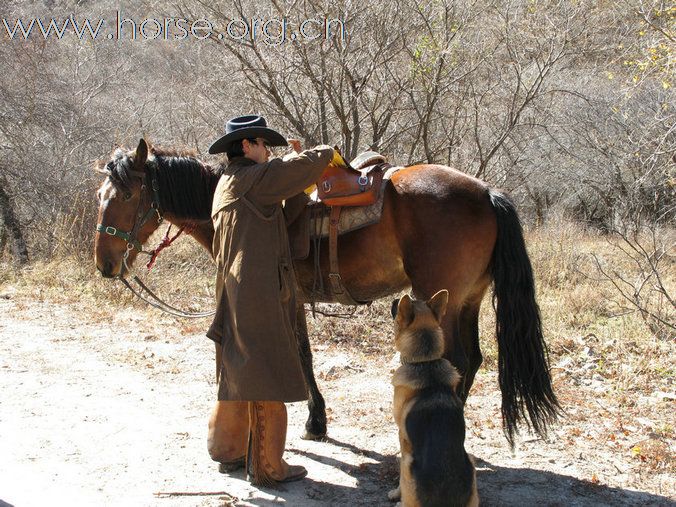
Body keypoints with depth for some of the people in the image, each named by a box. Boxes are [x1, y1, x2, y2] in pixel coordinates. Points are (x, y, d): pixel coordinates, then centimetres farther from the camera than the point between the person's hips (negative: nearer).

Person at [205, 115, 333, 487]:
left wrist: (291, 161, 19)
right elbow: (310, 164, -11)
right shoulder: (253, 179, -12)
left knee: (238, 372, 20)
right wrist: (324, 152, 9)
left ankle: (228, 450, 31)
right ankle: (267, 467, 4)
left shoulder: (226, 184, 16)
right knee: (266, 377, -3)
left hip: (233, 294, 10)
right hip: (260, 294, -10)